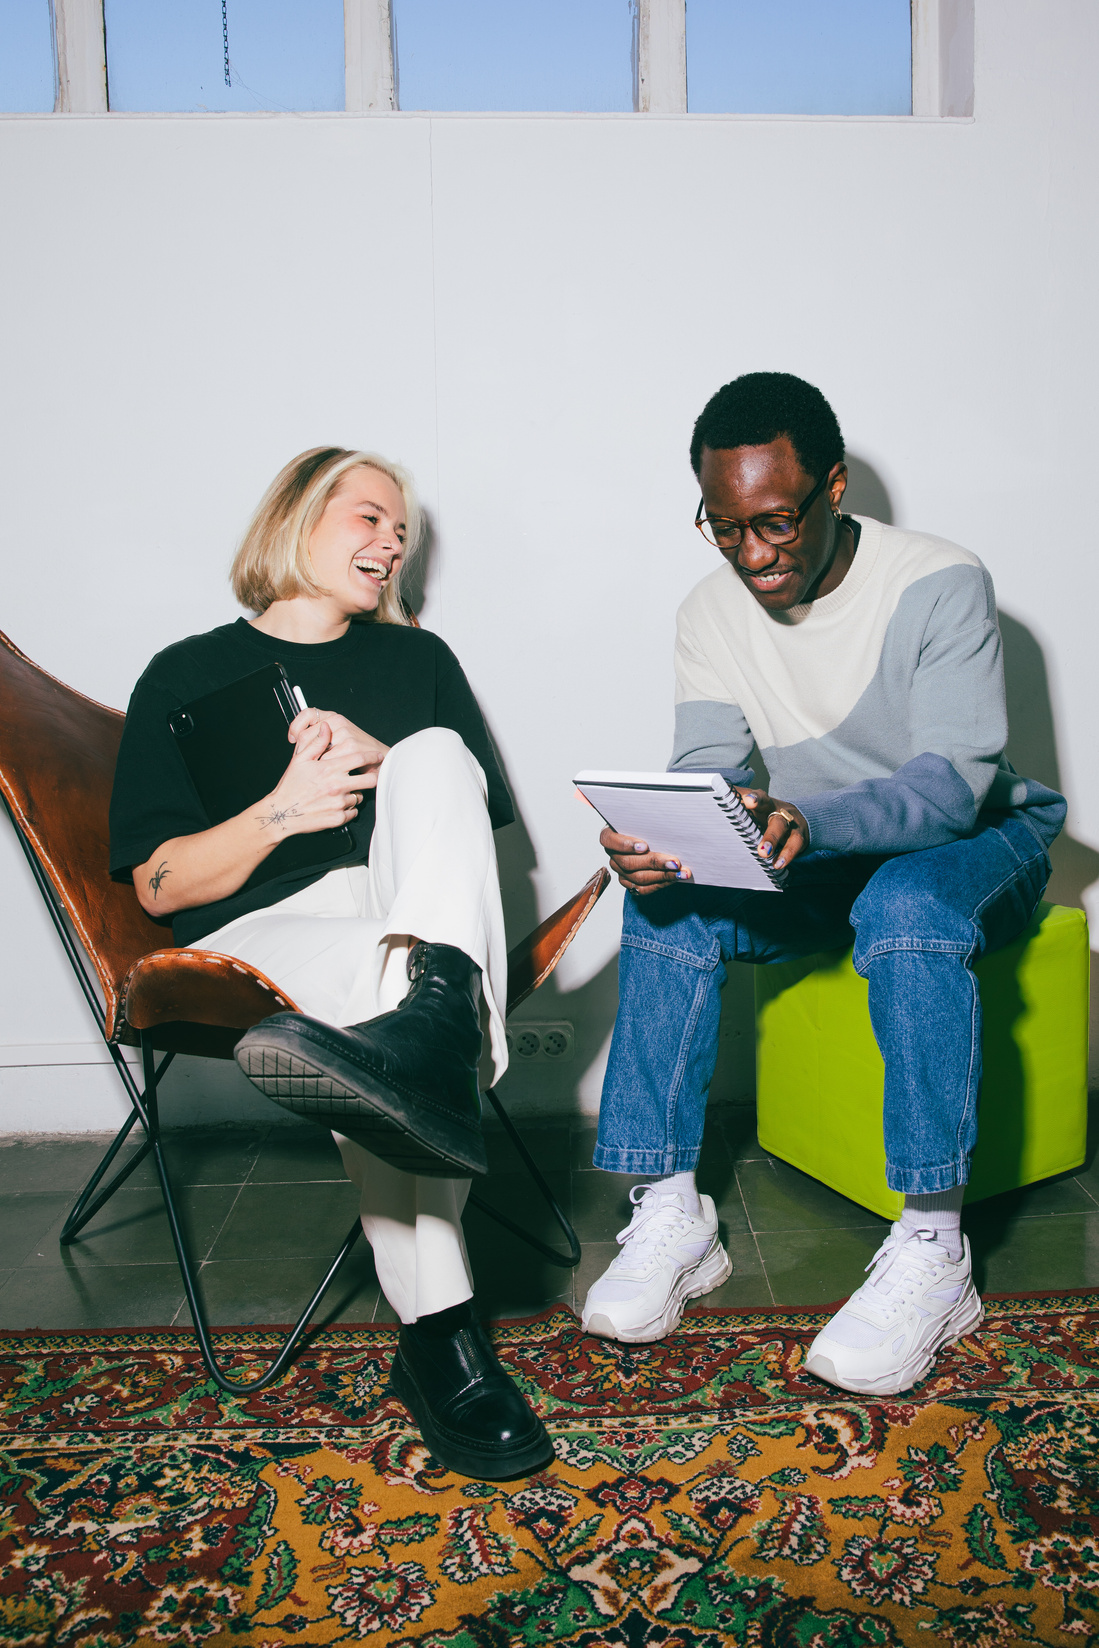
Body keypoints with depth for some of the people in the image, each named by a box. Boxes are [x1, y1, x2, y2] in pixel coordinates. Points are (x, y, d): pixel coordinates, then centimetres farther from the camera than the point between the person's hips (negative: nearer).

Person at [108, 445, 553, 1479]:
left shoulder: (417, 660, 25)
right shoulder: (187, 675, 15)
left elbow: (481, 827, 16)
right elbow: (159, 886, 7)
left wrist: (388, 768, -3)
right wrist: (280, 813, -12)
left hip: (413, 906, 2)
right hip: (264, 930, -2)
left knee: (435, 750, -28)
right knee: (385, 976, -38)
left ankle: (423, 1023, -54)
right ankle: (438, 1331, -38)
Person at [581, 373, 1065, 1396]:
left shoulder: (940, 585, -20)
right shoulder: (712, 612, -5)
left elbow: (954, 779, -29)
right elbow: (705, 773, -11)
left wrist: (806, 823, -50)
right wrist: (653, 844, -37)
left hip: (978, 841, -4)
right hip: (823, 865, 4)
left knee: (905, 908, -39)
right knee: (667, 903, -23)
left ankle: (931, 1256, -32)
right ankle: (669, 1218, -19)